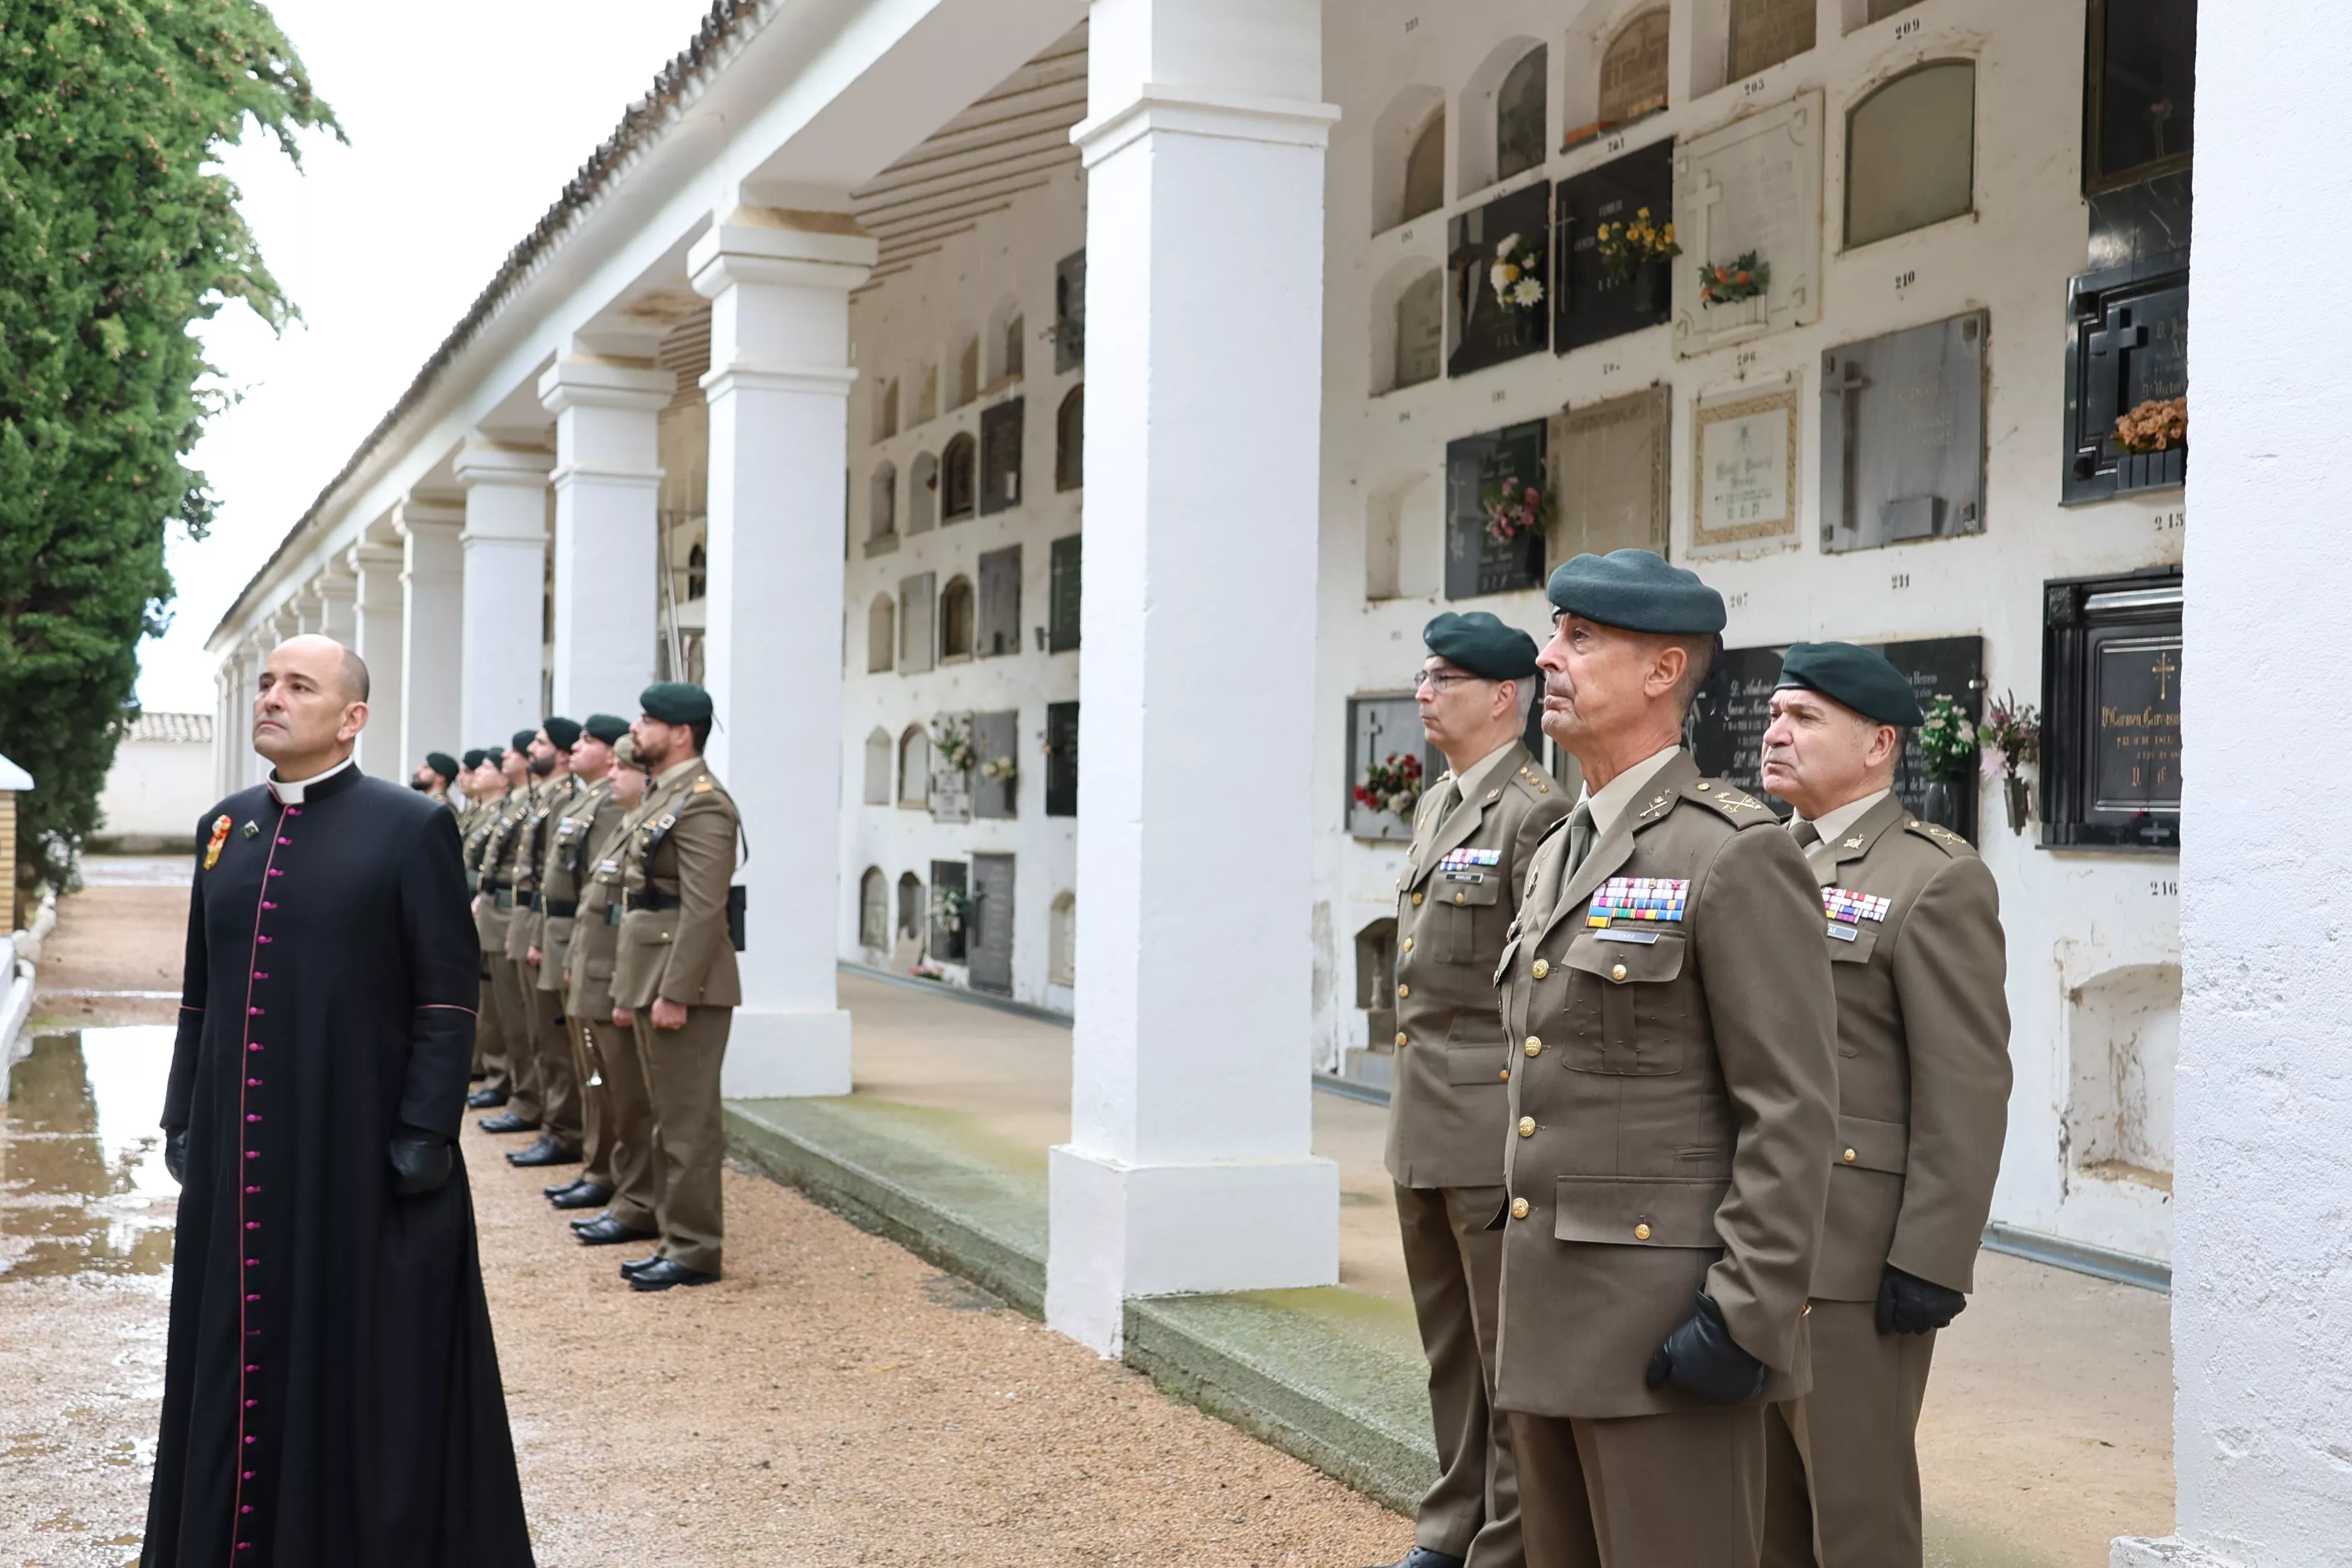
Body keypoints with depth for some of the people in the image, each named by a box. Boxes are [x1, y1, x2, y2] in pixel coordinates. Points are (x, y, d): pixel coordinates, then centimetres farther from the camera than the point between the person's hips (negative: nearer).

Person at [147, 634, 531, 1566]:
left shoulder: (409, 827, -8)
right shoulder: (225, 827, 10)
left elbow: (448, 997, -9)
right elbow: (201, 989, 15)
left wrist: (425, 1137, -14)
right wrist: (184, 1118, 11)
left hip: (355, 1145, -5)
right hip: (239, 1151, 6)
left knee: (362, 1361, 4)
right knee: (240, 1355, 13)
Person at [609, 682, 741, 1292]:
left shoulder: (701, 804, -14)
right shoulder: (661, 798, 17)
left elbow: (704, 909, -21)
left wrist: (675, 993, -22)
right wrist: (628, 990, 20)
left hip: (683, 987, -10)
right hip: (651, 981, 10)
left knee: (688, 1124, -4)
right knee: (671, 1120, 14)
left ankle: (695, 1251, 3)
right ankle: (677, 1239, 21)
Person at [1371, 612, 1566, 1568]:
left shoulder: (1536, 814, -14)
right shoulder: (1435, 808, 15)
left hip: (1496, 1138, -9)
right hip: (1423, 1131, 9)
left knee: (1511, 1357, 2)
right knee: (1450, 1349, 18)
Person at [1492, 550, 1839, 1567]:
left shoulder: (1737, 854, -13)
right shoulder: (1558, 857, 15)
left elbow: (1793, 1110, -16)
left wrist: (1747, 1317, -19)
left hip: (1670, 1329, -8)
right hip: (1552, 1320, 9)